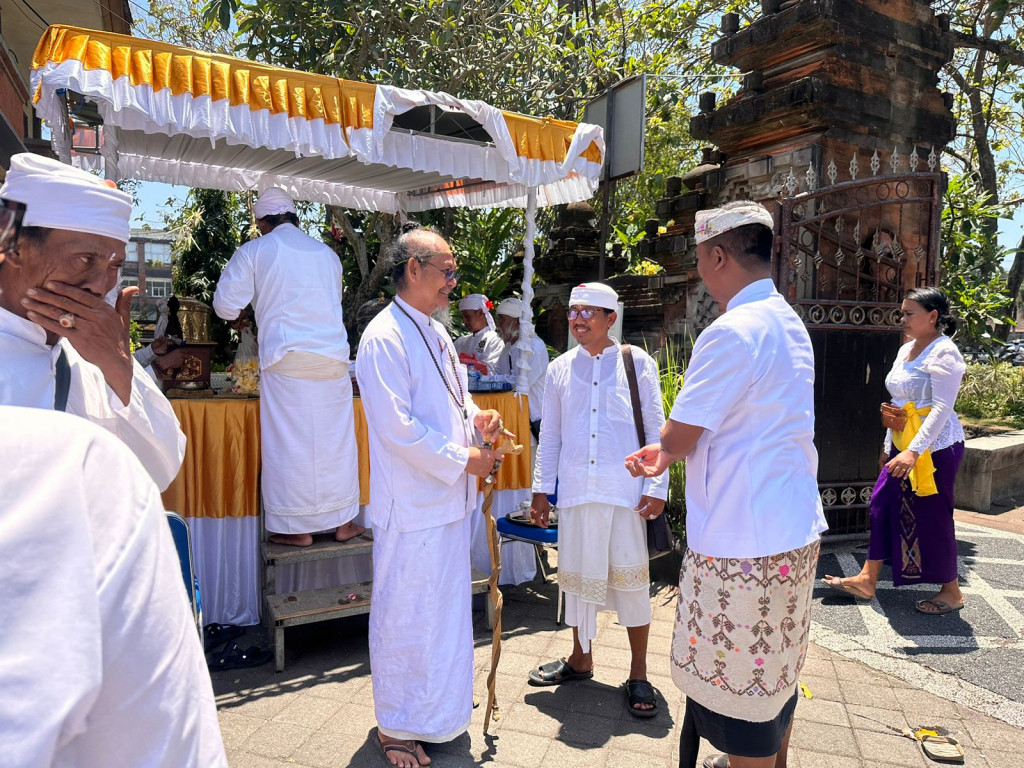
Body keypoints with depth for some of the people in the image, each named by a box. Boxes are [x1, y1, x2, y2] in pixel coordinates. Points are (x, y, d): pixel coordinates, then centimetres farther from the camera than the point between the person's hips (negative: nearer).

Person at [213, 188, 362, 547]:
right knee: (335, 438, 9)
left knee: (289, 441, 2)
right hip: (333, 356, 4)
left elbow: (226, 306, 2)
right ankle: (343, 521, 17)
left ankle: (296, 528, 8)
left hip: (286, 358, -3)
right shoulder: (327, 253, 16)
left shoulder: (253, 252, 3)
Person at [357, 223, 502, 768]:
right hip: (411, 504, -9)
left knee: (446, 607, 20)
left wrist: (474, 416, -1)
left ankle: (437, 712, 40)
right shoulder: (384, 338, -18)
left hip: (448, 498, 9)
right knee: (405, 615, 6)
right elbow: (398, 428, -23)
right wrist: (464, 460, -16)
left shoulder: (436, 333, 11)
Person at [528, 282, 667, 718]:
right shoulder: (559, 370, 9)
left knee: (631, 578, 4)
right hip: (576, 491, 3)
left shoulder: (637, 363, 1)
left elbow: (656, 430, 1)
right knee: (576, 575, 13)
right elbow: (549, 436, 12)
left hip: (626, 492, -3)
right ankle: (580, 660, 34)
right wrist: (541, 489, 9)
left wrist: (657, 487, -6)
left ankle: (638, 674, 21)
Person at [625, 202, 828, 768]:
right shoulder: (788, 323, 10)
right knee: (777, 670, 25)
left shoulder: (732, 332, -21)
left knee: (740, 684, 6)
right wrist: (667, 456, 11)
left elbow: (677, 437, -17)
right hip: (795, 530, 10)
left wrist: (667, 444, 6)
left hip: (744, 544, -10)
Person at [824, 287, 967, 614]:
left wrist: (914, 451, -29)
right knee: (882, 504, 7)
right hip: (903, 445, 9)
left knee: (933, 516, 2)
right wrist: (890, 446, 19)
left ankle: (951, 592, 20)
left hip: (935, 447, -9)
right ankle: (867, 580, 15)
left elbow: (942, 407, -22)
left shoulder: (943, 352, -15)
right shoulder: (906, 349, 12)